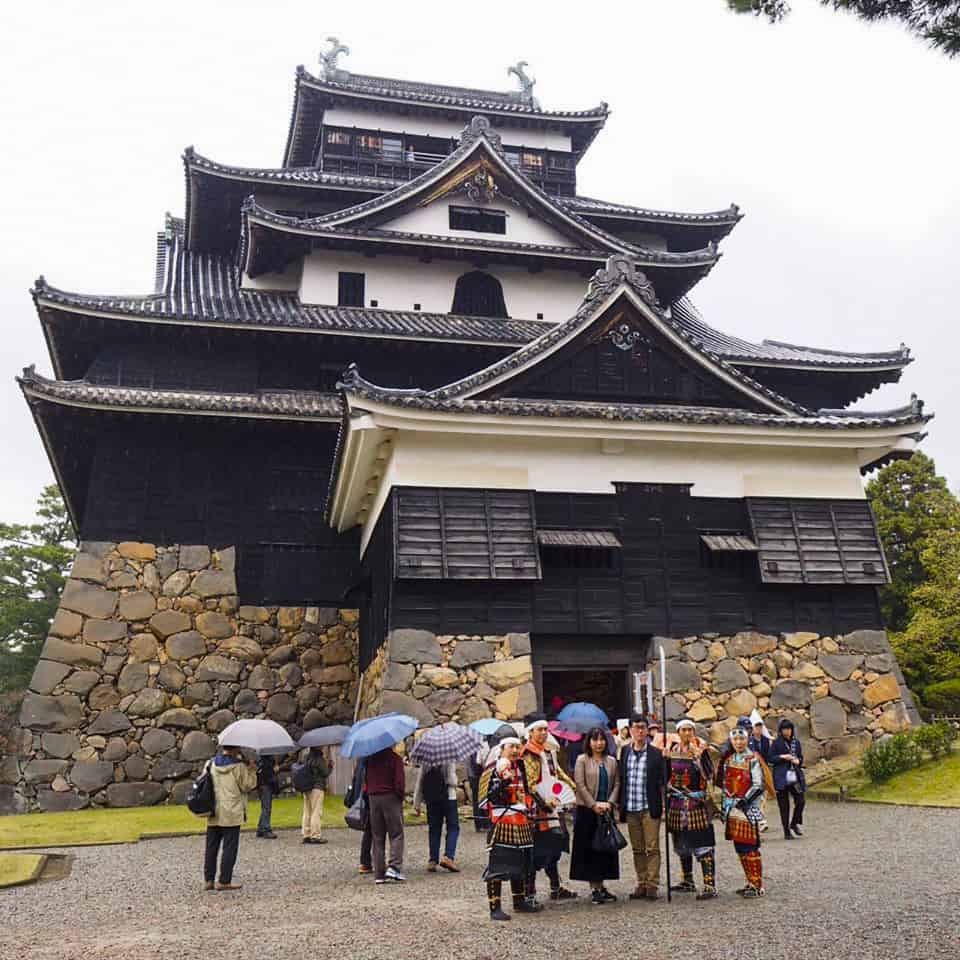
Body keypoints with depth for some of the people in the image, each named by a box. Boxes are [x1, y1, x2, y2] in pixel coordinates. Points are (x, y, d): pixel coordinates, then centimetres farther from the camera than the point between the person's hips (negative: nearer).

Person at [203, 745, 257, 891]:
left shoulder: (210, 764, 2)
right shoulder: (239, 766, -12)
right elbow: (247, 786, -6)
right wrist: (251, 771, 6)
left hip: (213, 813, 5)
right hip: (231, 813, -5)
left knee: (211, 847, 13)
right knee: (229, 847, 3)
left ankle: (208, 880, 17)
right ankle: (224, 881, 4)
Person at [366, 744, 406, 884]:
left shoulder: (370, 759, 7)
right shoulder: (395, 758, -9)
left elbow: (365, 779, 9)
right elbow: (399, 782, -14)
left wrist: (369, 795, 15)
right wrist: (400, 796, 1)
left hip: (373, 798, 5)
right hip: (390, 798, -5)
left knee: (377, 837, 10)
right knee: (396, 835, 3)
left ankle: (379, 874, 9)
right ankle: (394, 867, -12)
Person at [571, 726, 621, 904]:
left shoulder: (611, 761, 10)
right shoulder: (582, 760, -2)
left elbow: (616, 784, 7)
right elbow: (580, 785, -8)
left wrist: (610, 803, -8)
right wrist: (594, 805, -12)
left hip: (606, 810, 4)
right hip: (587, 810, -4)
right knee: (589, 848, -2)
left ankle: (601, 886, 14)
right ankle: (595, 888, 5)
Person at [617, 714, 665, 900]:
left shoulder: (656, 754, -3)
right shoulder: (624, 752, 7)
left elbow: (661, 781, -2)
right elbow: (620, 779, 11)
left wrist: (661, 805, -10)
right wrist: (621, 806, 7)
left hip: (649, 808, -3)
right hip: (630, 809, 3)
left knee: (652, 848, -1)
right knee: (637, 849, 11)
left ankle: (652, 885, 5)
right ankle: (641, 884, 19)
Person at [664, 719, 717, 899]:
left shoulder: (700, 749, -5)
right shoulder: (672, 750, 7)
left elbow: (709, 774, -16)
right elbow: (666, 777, 9)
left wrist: (701, 756, -26)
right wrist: (666, 759, -5)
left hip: (697, 804, -5)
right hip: (677, 804, 5)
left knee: (702, 844, -8)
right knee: (682, 844, 15)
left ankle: (710, 886, -7)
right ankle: (688, 881, 29)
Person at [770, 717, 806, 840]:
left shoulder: (796, 742, 11)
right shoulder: (776, 743, -1)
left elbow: (801, 757, 19)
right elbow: (771, 758, -3)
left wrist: (798, 761, -2)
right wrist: (783, 757, -15)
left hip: (795, 776, 4)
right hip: (781, 777, -4)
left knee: (801, 801, -5)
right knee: (784, 805, 0)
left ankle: (795, 824, 21)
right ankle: (786, 832, 11)